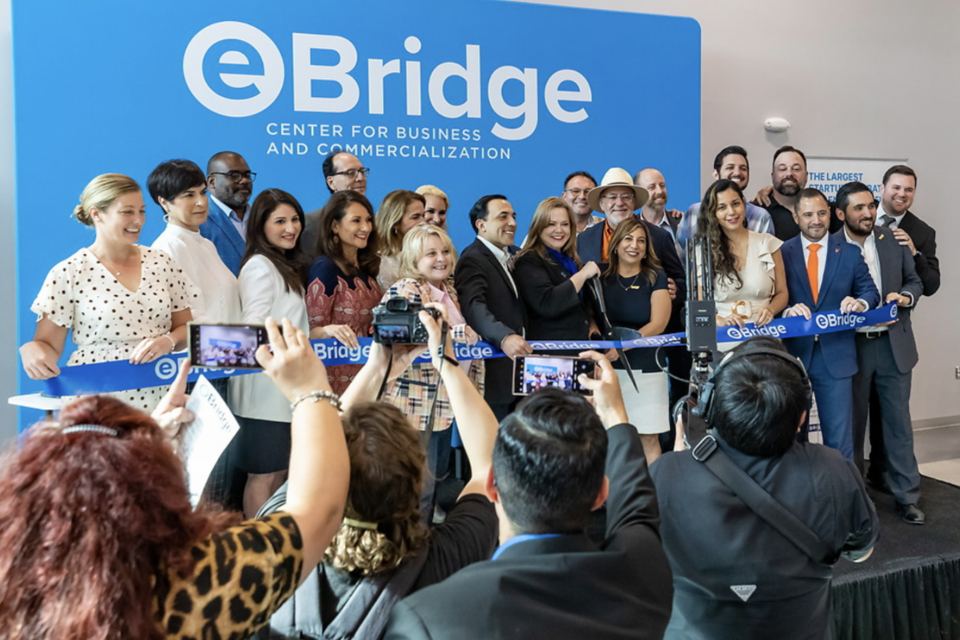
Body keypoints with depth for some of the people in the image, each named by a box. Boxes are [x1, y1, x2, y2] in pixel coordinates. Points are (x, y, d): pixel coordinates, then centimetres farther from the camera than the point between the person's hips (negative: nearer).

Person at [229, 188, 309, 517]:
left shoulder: (288, 266, 17)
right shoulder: (260, 266, -12)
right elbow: (255, 331, -19)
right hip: (266, 387, -9)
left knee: (280, 471, 14)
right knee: (263, 474, 0)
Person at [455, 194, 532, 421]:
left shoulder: (515, 255, 15)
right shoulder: (473, 260, -13)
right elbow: (474, 307, -29)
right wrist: (504, 337, -45)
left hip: (519, 371, 8)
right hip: (492, 375, -8)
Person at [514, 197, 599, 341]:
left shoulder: (571, 260, 18)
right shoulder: (528, 262, -5)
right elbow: (546, 304, -20)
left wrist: (592, 325, 9)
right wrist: (583, 274, -12)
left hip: (582, 343, 7)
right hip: (549, 348, -6)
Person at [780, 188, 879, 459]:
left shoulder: (850, 252, 6)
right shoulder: (782, 253, 1)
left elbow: (870, 291, 8)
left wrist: (860, 303, -15)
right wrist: (787, 311, -24)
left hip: (836, 354, 1)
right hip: (793, 353, 0)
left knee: (839, 436, 4)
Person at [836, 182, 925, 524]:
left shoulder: (894, 240, 3)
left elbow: (914, 280, 11)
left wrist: (905, 297, -9)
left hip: (893, 344, 2)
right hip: (851, 346, -2)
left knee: (899, 421, 8)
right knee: (853, 423, 10)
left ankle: (907, 496, 18)